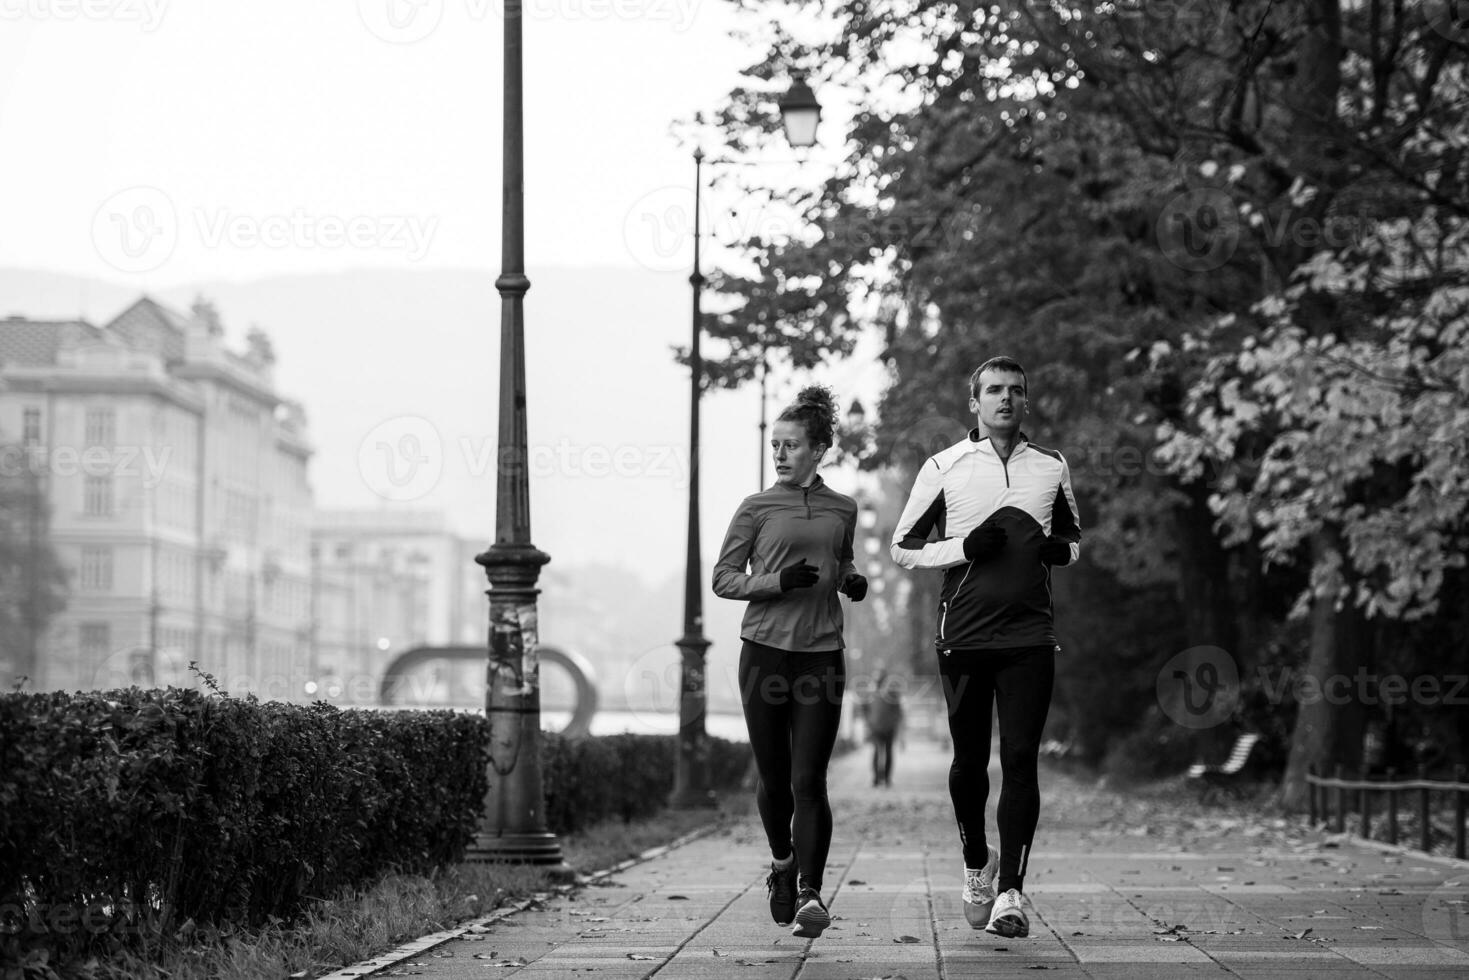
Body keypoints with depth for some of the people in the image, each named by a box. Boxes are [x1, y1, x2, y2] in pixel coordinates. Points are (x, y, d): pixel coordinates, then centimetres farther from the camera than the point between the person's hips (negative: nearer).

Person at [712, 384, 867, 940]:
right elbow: (724, 577, 3)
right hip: (765, 649, 0)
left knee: (809, 779, -9)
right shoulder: (757, 509, 3)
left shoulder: (842, 510, 10)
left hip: (822, 654, 0)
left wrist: (851, 581, 4)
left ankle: (809, 895, -11)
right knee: (774, 777, 8)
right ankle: (782, 862, 34)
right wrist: (779, 582, -13)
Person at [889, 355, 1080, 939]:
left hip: (1030, 637, 1)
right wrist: (964, 548, -9)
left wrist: (1061, 549, 0)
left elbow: (1073, 538, 24)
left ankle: (1010, 893, -8)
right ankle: (977, 866, 30)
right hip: (964, 636, 0)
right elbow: (903, 548, 6)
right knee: (969, 762, 6)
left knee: (1020, 761, -8)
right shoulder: (944, 468, 5)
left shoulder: (1051, 468, 11)